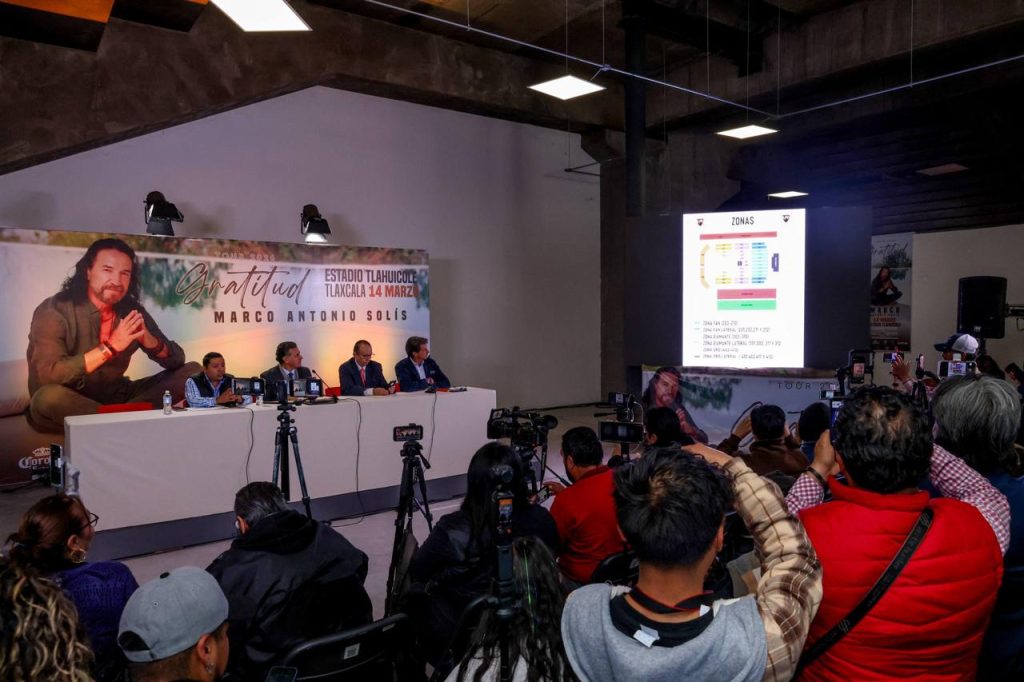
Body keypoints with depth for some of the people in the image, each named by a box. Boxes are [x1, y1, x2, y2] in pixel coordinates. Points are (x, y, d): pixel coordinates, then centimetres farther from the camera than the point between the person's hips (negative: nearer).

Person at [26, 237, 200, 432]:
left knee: (192, 372, -7)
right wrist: (109, 348, -32)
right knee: (48, 397, -39)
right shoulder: (54, 310, -14)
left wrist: (146, 338, -21)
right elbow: (48, 376, -29)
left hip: (115, 397, 5)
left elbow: (177, 361, -1)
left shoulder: (131, 311, 0)